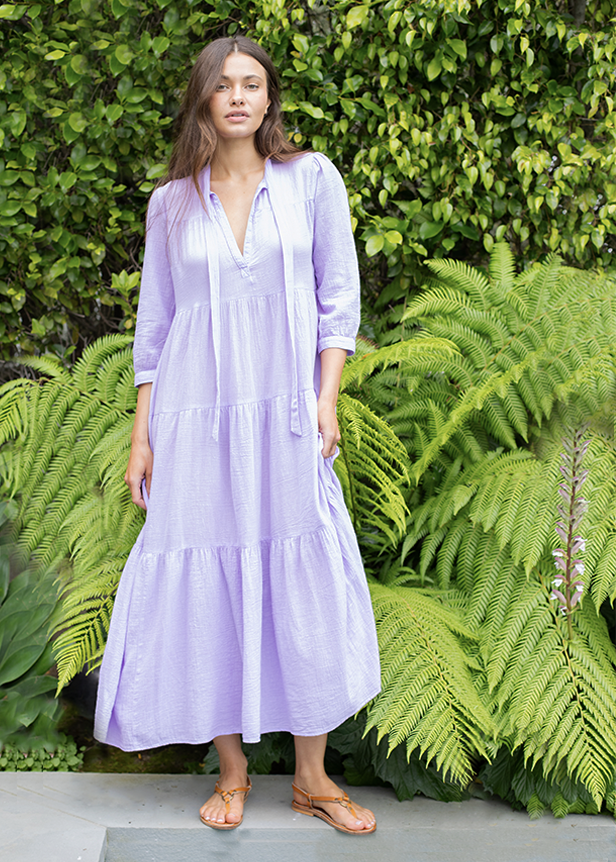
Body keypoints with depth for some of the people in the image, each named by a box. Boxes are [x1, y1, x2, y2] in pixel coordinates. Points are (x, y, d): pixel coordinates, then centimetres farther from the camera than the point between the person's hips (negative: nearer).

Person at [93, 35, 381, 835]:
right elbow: (155, 323, 10)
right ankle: (232, 769, 21)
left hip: (284, 416, -1)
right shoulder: (172, 203, 7)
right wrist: (142, 433, 6)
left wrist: (326, 401, -6)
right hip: (194, 419, 1)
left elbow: (338, 299, 3)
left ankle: (312, 776, 17)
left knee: (303, 585, 2)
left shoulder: (312, 179, 4)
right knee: (203, 583, 3)